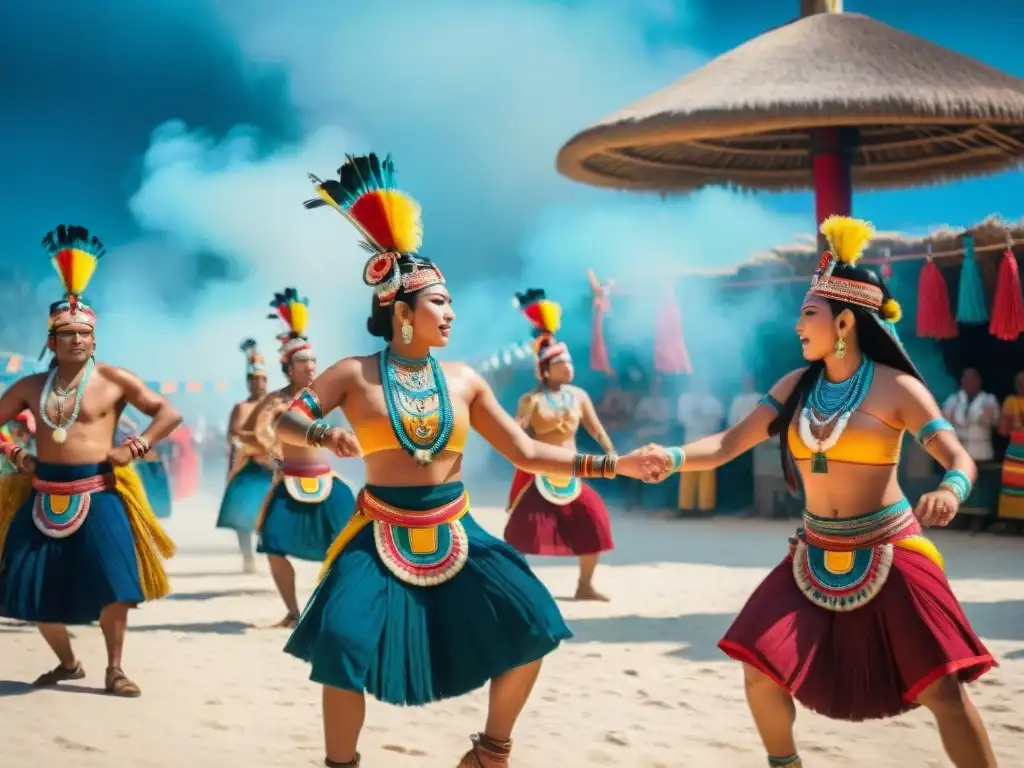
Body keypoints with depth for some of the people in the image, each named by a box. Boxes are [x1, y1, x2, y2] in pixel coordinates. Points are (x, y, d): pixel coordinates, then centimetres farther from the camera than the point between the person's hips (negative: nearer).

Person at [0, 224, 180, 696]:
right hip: (43, 497, 4)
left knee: (111, 584, -11)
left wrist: (134, 446, -9)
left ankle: (115, 669, 5)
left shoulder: (114, 380, -1)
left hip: (97, 496, -4)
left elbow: (169, 414, 0)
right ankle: (67, 662, 27)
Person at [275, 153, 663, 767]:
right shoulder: (355, 374, -3)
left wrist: (616, 465, -1)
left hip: (455, 533, 3)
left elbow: (527, 453, 5)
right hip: (383, 536, -3)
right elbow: (285, 422, -6)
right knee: (344, 647, -22)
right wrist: (323, 434, -30)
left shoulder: (464, 381, 4)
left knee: (531, 627, -7)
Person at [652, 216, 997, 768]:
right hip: (816, 557, 5)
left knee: (943, 690, -8)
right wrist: (672, 458, -17)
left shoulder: (896, 388, -11)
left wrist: (949, 492, -41)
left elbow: (960, 460, -17)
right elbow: (729, 444, 2)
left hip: (887, 554, -5)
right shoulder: (797, 385, 4)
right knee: (761, 669, 1)